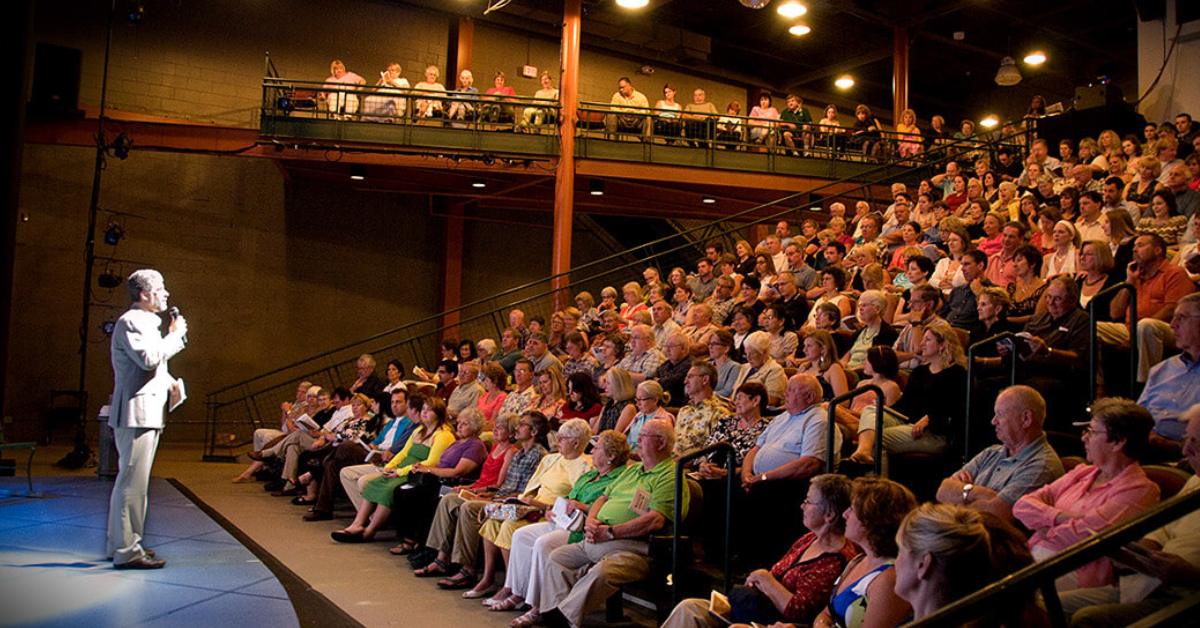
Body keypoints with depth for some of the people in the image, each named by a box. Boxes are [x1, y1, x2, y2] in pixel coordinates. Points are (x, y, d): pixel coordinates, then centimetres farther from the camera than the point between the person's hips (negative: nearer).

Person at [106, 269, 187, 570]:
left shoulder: (148, 323, 21)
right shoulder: (129, 322, -11)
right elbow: (148, 358, -24)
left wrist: (170, 383, 13)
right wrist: (176, 335, -12)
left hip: (148, 414, 11)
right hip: (135, 413, -11)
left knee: (134, 482, 15)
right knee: (133, 482, -10)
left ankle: (122, 543, 23)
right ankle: (127, 551, -8)